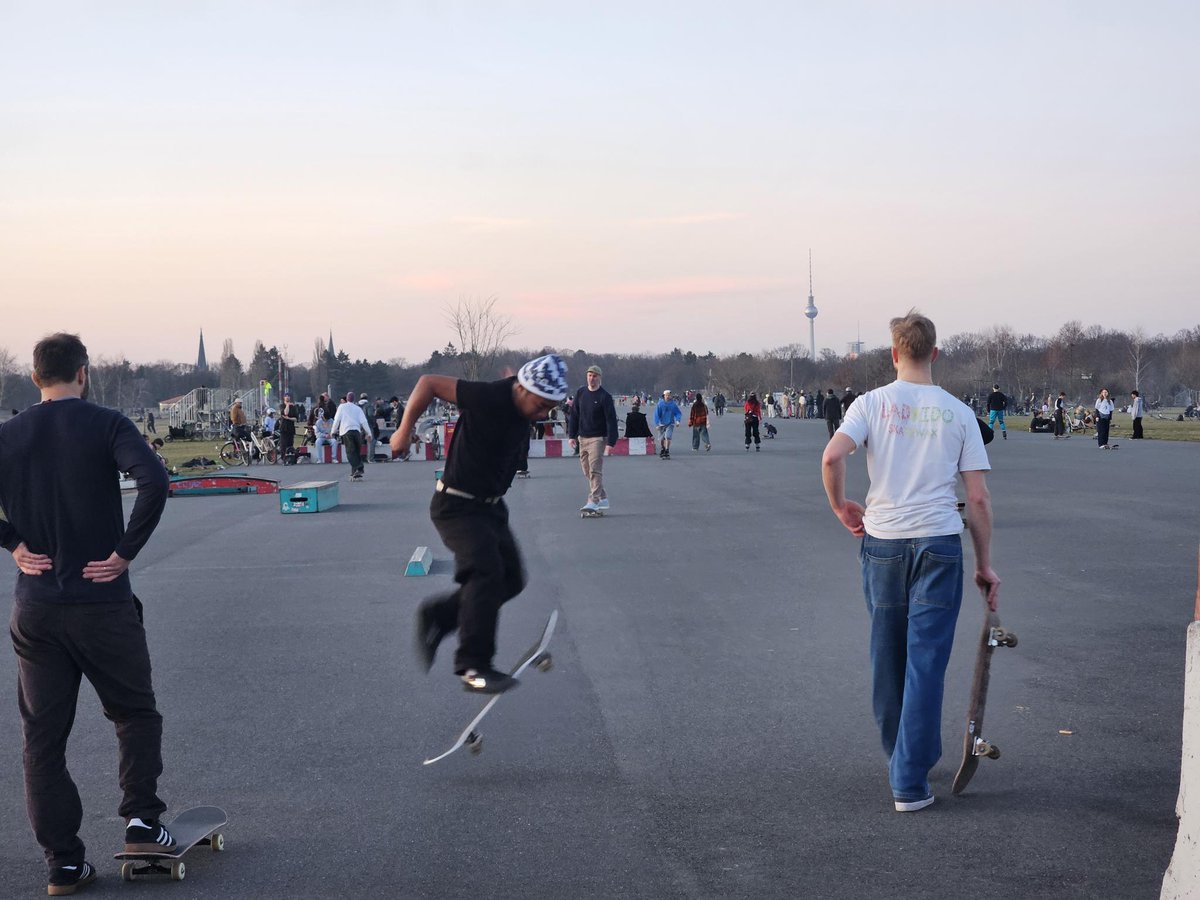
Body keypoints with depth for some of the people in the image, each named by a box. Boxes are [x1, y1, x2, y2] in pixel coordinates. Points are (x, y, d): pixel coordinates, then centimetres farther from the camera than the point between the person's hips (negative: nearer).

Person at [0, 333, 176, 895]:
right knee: (134, 713, 17)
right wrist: (126, 552, -14)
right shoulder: (105, 425, -7)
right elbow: (154, 481, -23)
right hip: (102, 602, -3)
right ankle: (141, 822, 9)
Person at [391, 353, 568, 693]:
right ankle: (473, 667, -19)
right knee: (486, 572, -23)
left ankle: (437, 616, 20)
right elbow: (429, 382, -15)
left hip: (491, 506, 9)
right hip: (458, 506, -8)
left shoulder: (523, 406, -1)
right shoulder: (488, 397, -24)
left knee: (511, 579, 4)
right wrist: (405, 430, -9)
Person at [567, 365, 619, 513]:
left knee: (595, 470, -14)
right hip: (582, 438, 6)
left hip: (598, 438, -6)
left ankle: (593, 501, -17)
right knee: (587, 471, 10)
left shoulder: (605, 396, -8)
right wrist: (572, 435, 5)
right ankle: (603, 498, 21)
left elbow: (611, 420, -11)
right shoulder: (580, 393, 7)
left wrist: (611, 442, -17)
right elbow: (574, 415, 12)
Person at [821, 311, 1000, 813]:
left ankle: (902, 758, 32)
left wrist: (841, 507, 2)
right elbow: (978, 498, 1)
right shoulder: (959, 413, 2)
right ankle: (909, 781, -1)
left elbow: (832, 457, -16)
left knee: (887, 658, 16)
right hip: (939, 544, -1)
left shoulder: (872, 403, 0)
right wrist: (984, 564, 9)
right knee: (926, 662, 1)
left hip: (882, 543, 1)